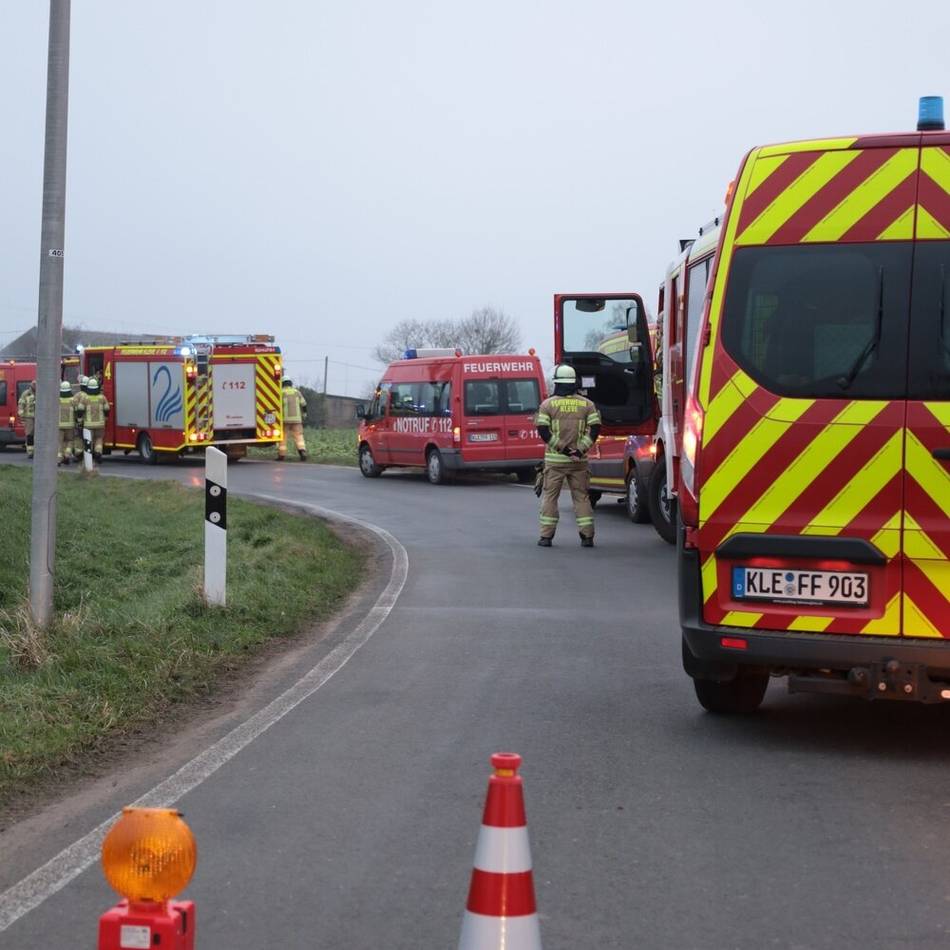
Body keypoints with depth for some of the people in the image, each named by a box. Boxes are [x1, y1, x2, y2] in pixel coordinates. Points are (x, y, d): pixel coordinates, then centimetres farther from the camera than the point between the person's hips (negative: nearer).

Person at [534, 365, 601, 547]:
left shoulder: (548, 404, -2)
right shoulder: (586, 404, 4)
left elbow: (543, 430, -10)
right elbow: (595, 428, -5)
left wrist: (559, 448, -9)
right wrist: (581, 449, -8)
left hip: (555, 459, -2)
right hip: (579, 460, 2)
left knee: (550, 496, 6)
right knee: (581, 496, 8)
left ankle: (546, 536, 3)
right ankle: (587, 536, 2)